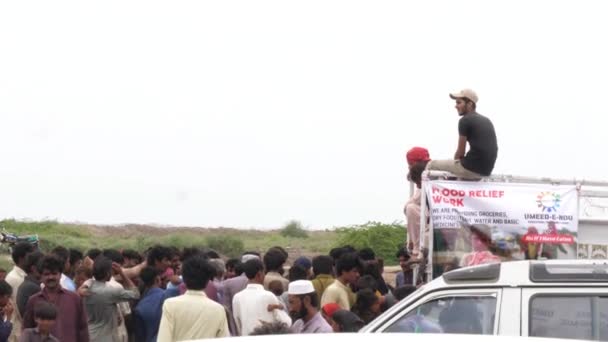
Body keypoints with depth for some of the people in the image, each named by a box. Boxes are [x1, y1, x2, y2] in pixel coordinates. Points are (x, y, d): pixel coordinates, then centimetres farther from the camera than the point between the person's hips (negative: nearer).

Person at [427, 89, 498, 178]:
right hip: (487, 170, 8)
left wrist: (456, 161, 15)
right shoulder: (486, 121, 17)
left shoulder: (465, 120, -7)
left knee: (431, 164, 7)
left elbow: (460, 152, -6)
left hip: (471, 169, -8)